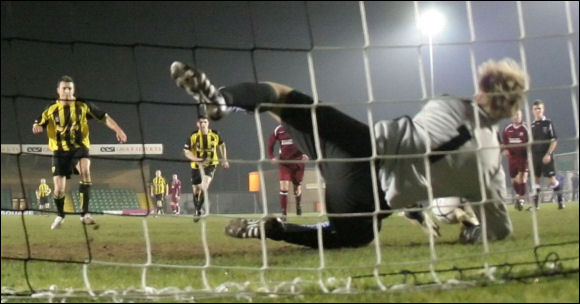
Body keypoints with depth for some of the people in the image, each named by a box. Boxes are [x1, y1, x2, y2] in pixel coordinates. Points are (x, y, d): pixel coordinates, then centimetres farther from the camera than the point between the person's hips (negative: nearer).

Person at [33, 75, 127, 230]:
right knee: (59, 189, -2)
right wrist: (37, 127, -24)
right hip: (60, 151, 1)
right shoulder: (51, 110, 3)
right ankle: (60, 216, 31)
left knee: (85, 171, -33)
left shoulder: (82, 107, 0)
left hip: (79, 149, -1)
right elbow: (38, 124, 2)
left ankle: (85, 214, -31)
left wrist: (118, 130, -14)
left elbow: (104, 117, 1)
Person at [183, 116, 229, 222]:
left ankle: (198, 211, -20)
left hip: (210, 165, -1)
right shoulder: (193, 136, -12)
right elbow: (186, 151, -9)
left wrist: (224, 159, 12)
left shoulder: (215, 135, -7)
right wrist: (197, 159, -25)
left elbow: (222, 145, 14)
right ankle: (197, 210, 31)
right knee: (196, 190, 10)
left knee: (204, 188, -23)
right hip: (196, 166, 1)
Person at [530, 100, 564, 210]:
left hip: (546, 157, -5)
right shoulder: (532, 125, 10)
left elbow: (554, 140, -7)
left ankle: (560, 201, 3)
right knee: (535, 179, 5)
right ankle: (535, 204, 8)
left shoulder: (548, 123, -4)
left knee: (552, 179, -6)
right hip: (535, 157, 5)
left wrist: (548, 154, -15)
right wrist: (530, 156, 10)